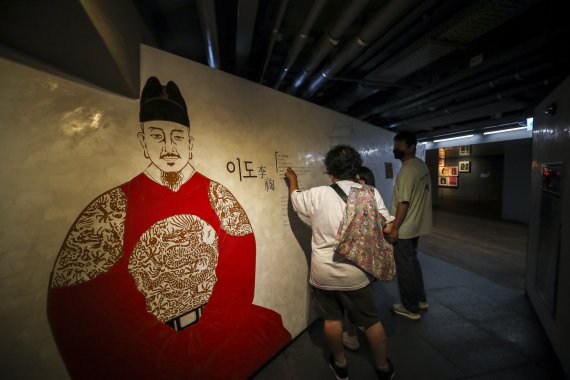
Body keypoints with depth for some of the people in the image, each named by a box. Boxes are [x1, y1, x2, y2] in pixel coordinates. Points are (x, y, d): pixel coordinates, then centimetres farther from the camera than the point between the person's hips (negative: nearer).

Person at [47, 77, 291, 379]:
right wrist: (158, 353, -12)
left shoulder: (216, 194, -4)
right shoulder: (112, 207, -7)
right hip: (145, 349, 0)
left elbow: (241, 253, -4)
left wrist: (221, 327, -11)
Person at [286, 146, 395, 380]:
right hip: (357, 273, 1)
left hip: (324, 273, 0)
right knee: (371, 320, 21)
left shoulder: (316, 195, -12)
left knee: (332, 319, 21)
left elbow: (295, 199, 9)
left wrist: (293, 180, 27)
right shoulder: (371, 194, -11)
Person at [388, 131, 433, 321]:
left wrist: (395, 228, -17)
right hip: (417, 225, 10)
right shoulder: (422, 165, 7)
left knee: (404, 268, 6)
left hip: (404, 228, -9)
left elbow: (404, 203, -24)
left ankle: (410, 308, 22)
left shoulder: (407, 170, -22)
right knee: (412, 262, 23)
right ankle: (421, 300, 38)